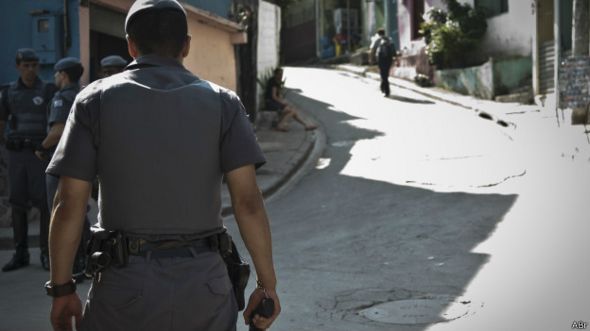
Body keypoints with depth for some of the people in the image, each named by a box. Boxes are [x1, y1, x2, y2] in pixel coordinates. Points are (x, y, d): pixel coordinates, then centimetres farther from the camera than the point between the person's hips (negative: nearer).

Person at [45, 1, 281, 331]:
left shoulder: (96, 100, -1)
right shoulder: (222, 102, 0)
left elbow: (68, 205, -4)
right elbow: (248, 200, -8)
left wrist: (61, 290, 4)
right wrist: (268, 285, -2)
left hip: (127, 281, -1)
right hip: (203, 280, 1)